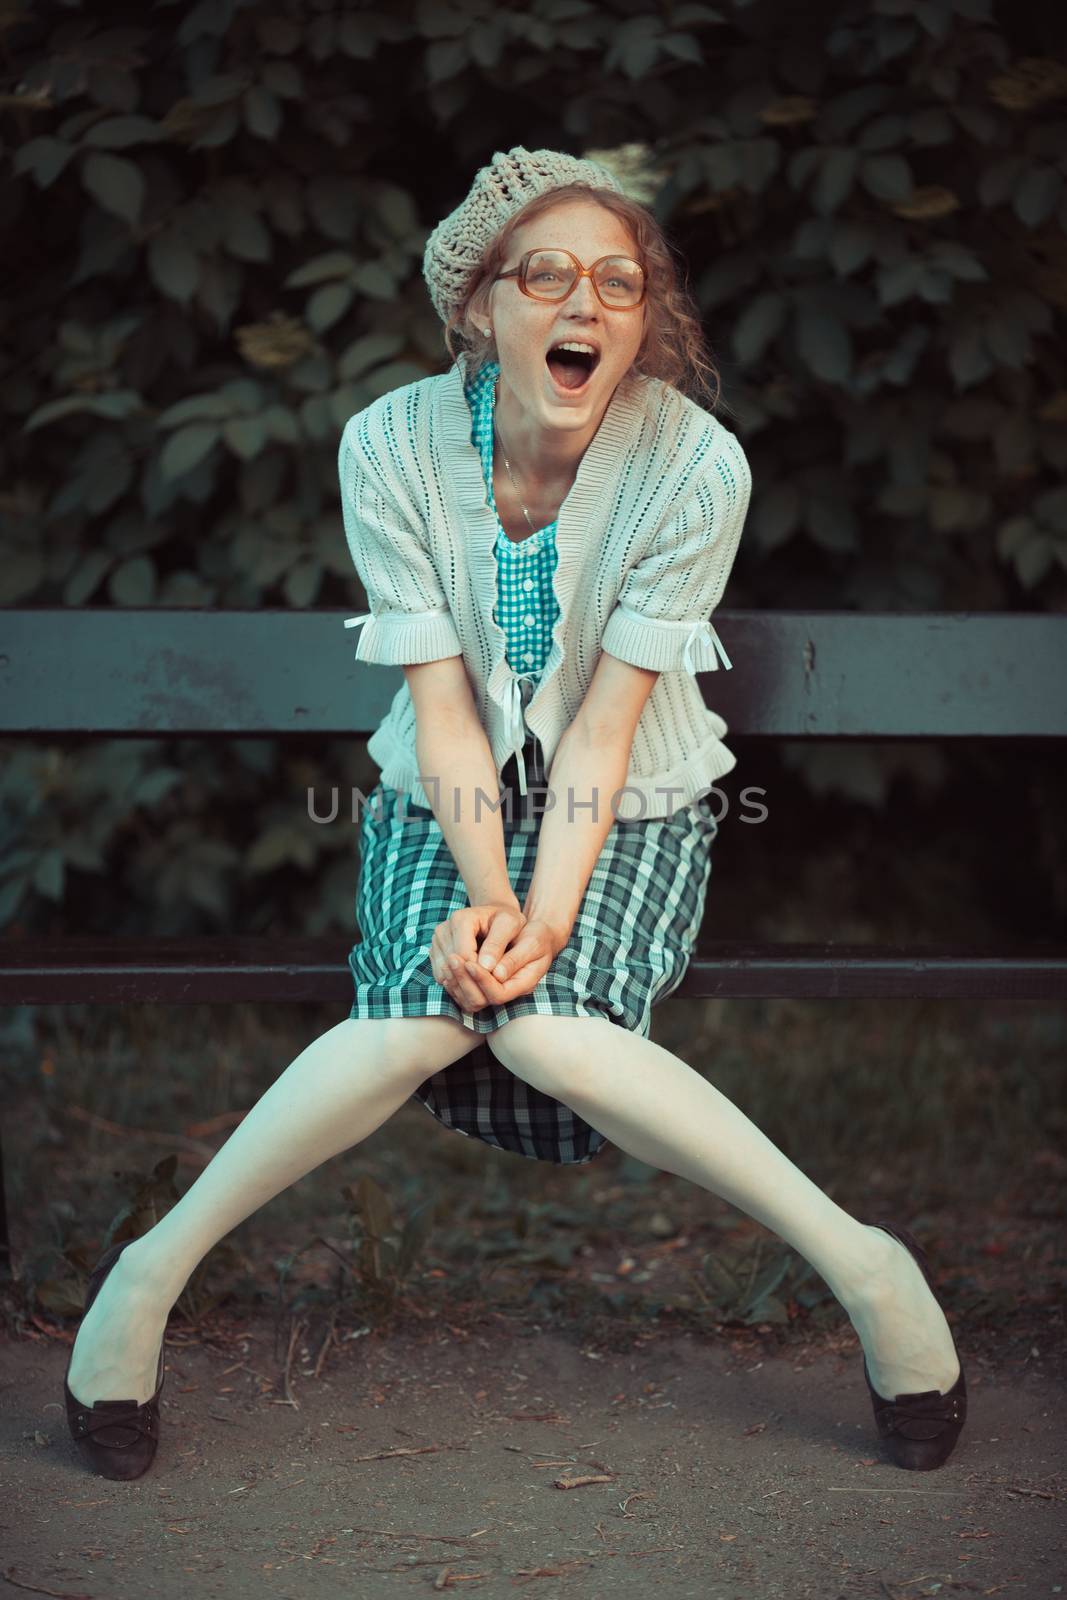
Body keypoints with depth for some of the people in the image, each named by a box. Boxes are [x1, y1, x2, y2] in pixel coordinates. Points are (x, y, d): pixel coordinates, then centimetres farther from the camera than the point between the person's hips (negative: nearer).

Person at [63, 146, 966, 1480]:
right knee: (418, 1021, -27)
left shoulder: (696, 466, -19)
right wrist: (486, 890, -24)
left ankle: (858, 1261, -17)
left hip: (631, 804, -1)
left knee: (551, 1033, -29)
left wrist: (549, 912, -25)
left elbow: (604, 721, -17)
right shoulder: (393, 445, -15)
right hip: (447, 793, 1)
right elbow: (442, 700, -13)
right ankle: (154, 1268, -11)